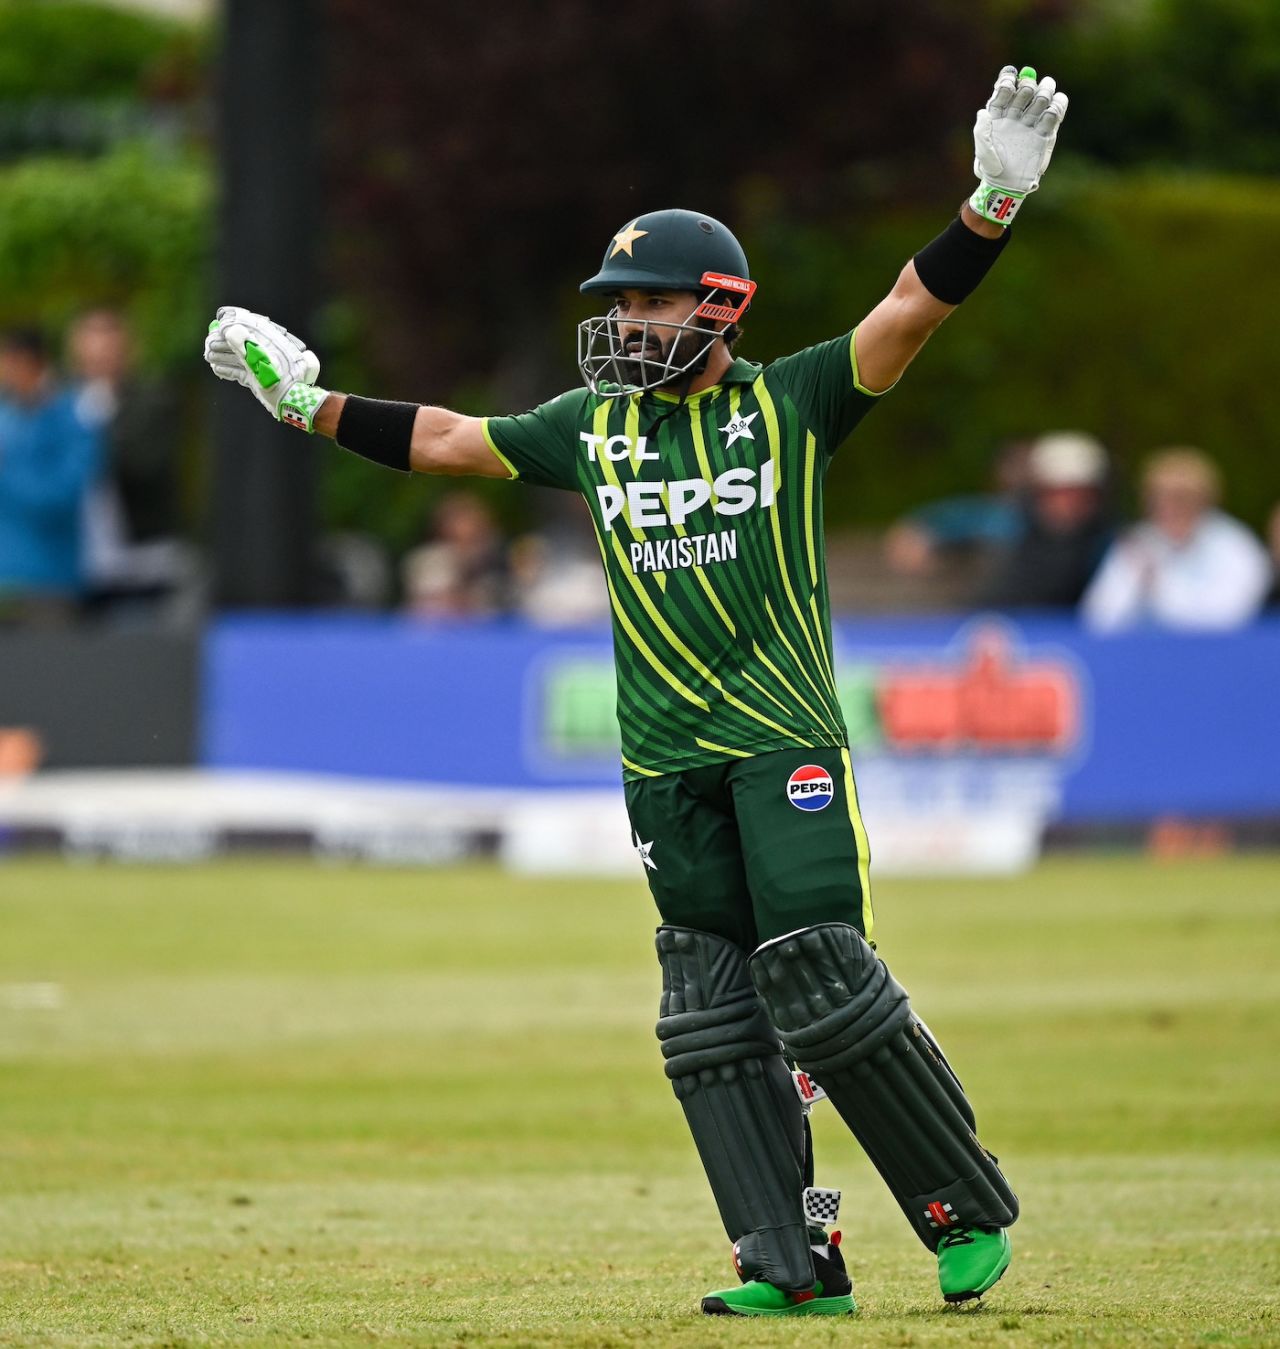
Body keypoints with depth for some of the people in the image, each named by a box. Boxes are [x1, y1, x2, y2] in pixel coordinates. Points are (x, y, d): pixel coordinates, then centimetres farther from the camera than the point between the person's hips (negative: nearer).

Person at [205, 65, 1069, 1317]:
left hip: (787, 742, -5)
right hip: (666, 765, 5)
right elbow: (446, 440, 19)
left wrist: (993, 201, -20)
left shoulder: (786, 404, 1)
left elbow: (907, 314, -8)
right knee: (712, 1012, 0)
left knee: (818, 978, -12)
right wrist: (307, 402, 17)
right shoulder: (592, 426, 13)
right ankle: (794, 1264, 2)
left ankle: (967, 1212, 1)